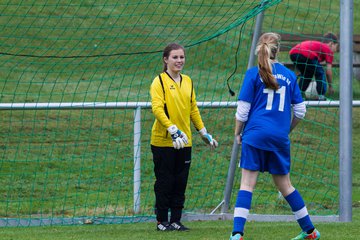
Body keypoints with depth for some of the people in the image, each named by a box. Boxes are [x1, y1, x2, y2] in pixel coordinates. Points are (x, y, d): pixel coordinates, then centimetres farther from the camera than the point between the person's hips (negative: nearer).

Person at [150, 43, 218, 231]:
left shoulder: (187, 81, 13)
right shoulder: (159, 81, -7)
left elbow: (193, 109, 20)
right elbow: (157, 108, -17)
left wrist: (204, 133, 18)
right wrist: (173, 130, -27)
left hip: (184, 142, 5)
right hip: (163, 141, -5)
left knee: (180, 183, 6)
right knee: (164, 182, -1)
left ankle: (175, 220, 13)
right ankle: (162, 221, 8)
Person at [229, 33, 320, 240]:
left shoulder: (254, 73, -2)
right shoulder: (289, 75, 8)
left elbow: (242, 110, -4)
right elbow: (300, 111, 11)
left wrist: (237, 133, 10)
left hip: (256, 134, -3)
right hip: (280, 137, 3)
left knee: (247, 184, -6)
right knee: (285, 185, 16)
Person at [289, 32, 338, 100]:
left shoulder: (317, 44, 38)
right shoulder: (328, 50, 18)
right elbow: (328, 71, 14)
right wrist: (330, 86, 24)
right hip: (306, 55, -7)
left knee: (306, 74, 29)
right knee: (320, 73, 12)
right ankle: (321, 96, 6)